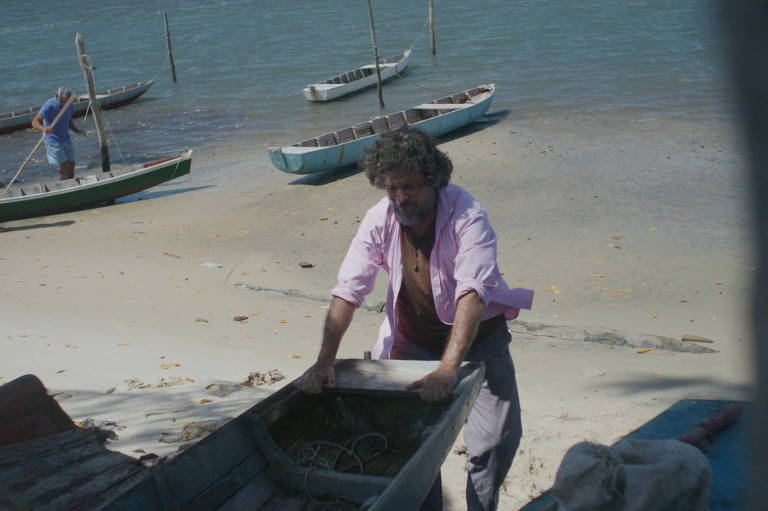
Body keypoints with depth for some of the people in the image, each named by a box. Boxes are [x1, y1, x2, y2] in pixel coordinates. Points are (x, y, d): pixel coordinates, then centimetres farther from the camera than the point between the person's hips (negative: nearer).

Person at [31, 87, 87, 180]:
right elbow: (35, 122, -25)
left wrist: (77, 130, 3)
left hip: (66, 138, 7)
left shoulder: (70, 106, 2)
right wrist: (43, 129, -46)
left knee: (71, 165, 5)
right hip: (53, 140, -7)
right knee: (64, 166, -14)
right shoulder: (49, 106, -19)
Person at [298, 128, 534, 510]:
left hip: (476, 339, -3)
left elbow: (473, 292, -35)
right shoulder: (379, 219, -13)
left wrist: (448, 369, -45)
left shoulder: (466, 216, -25)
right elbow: (347, 291, -14)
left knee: (497, 440, -9)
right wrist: (324, 363, -22)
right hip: (413, 344, 3)